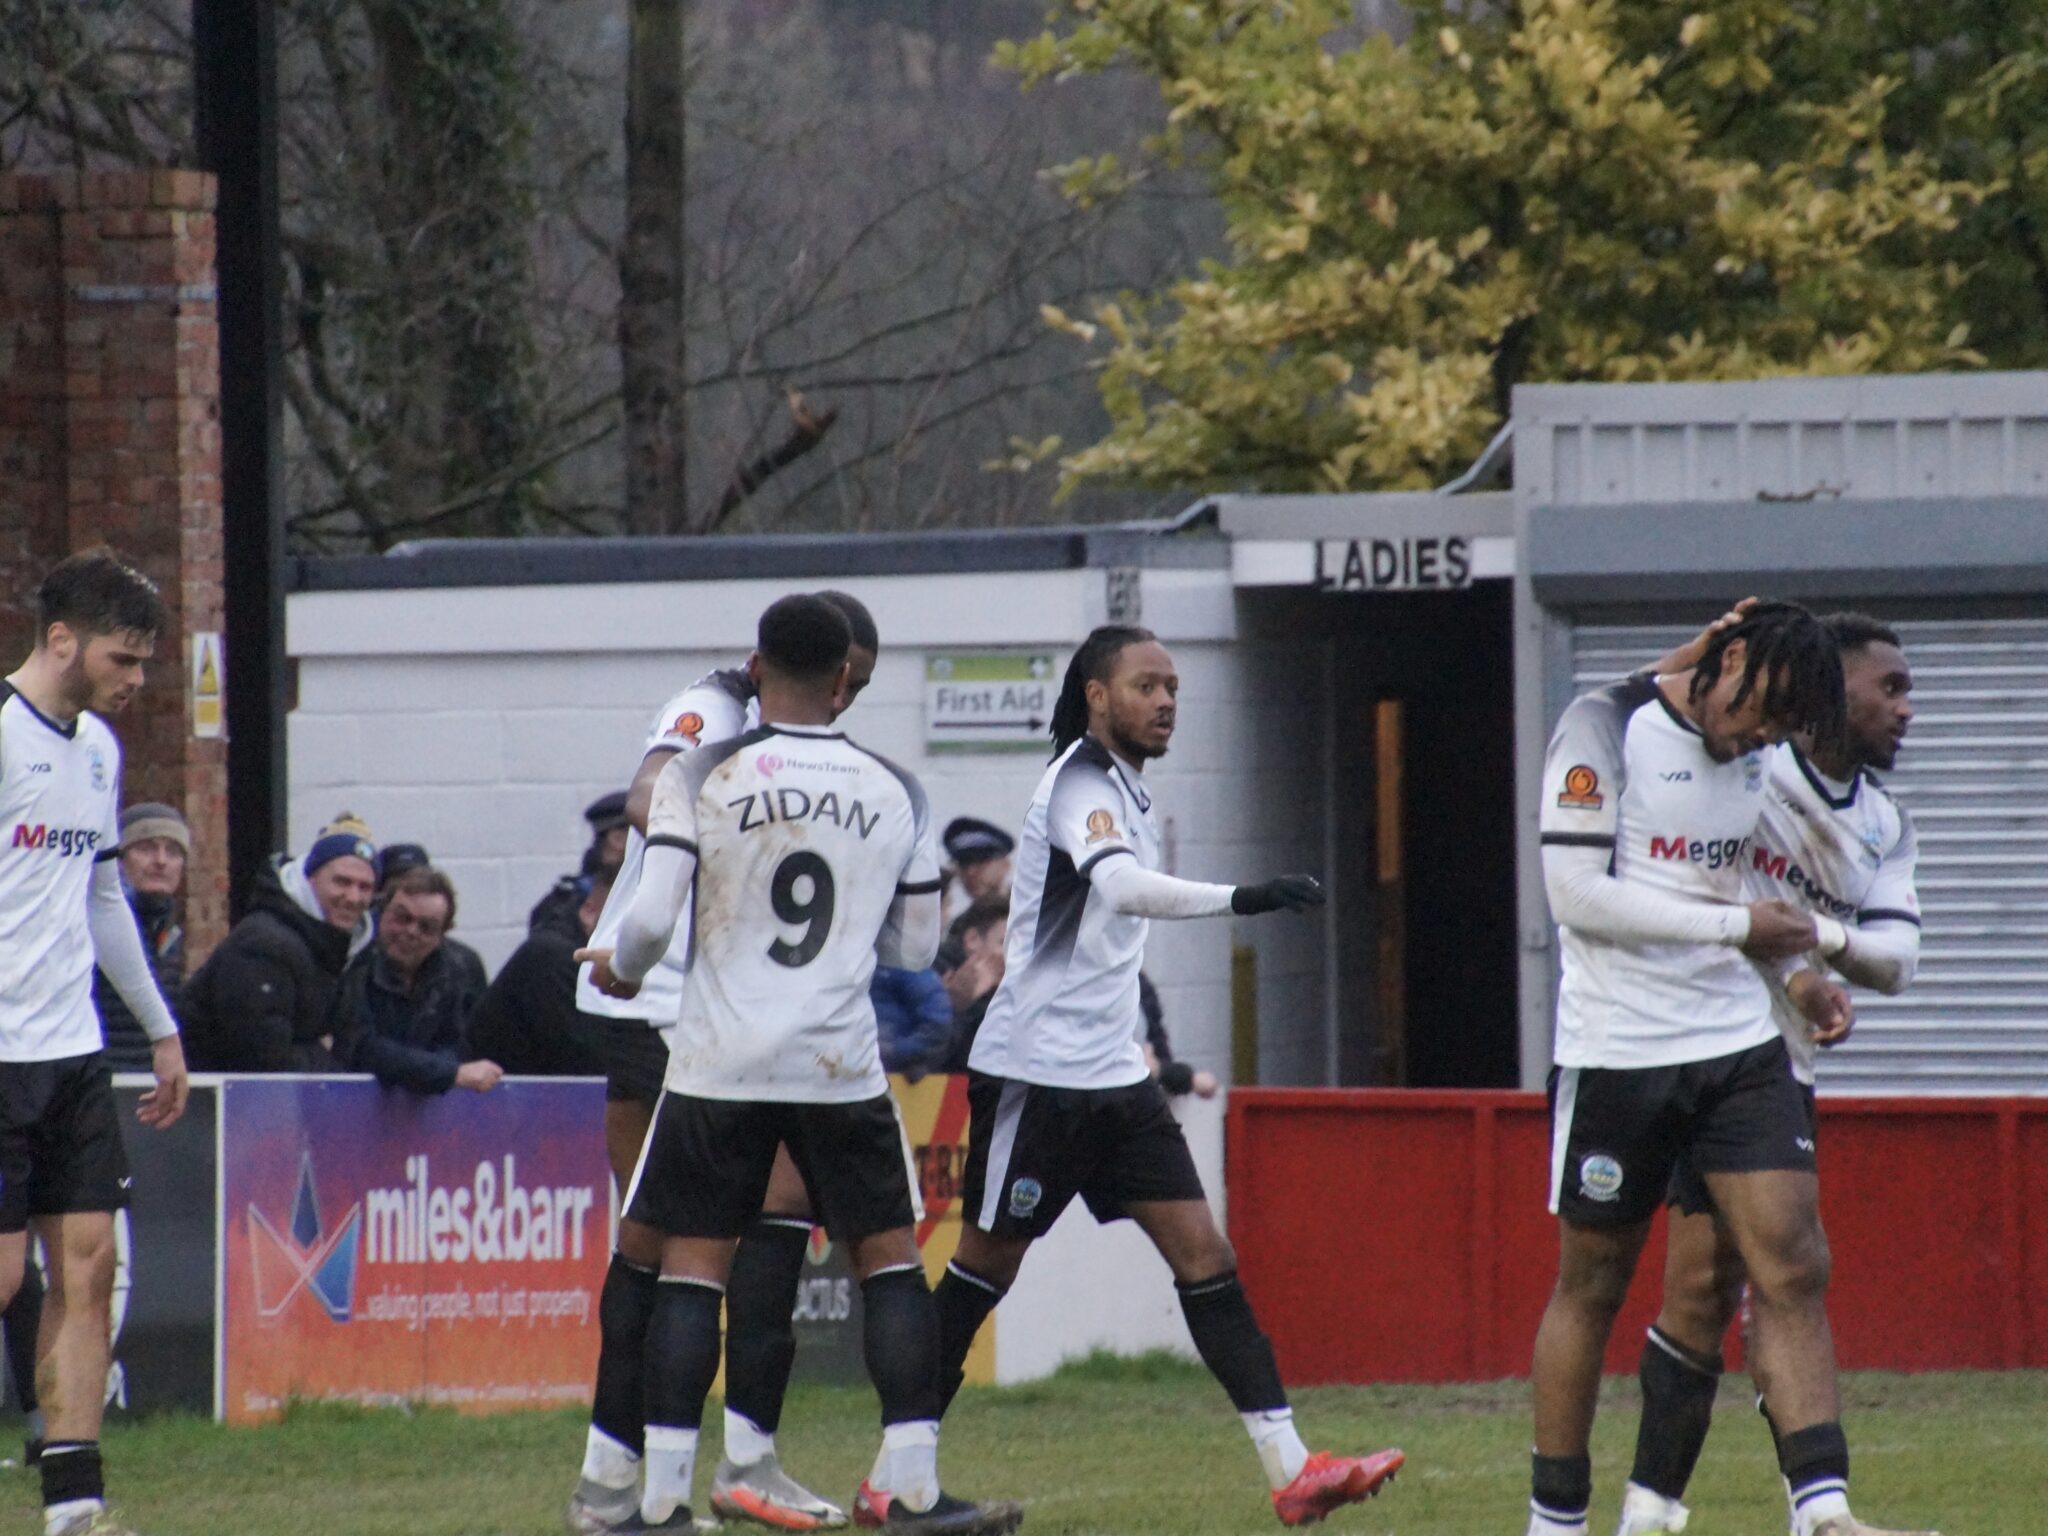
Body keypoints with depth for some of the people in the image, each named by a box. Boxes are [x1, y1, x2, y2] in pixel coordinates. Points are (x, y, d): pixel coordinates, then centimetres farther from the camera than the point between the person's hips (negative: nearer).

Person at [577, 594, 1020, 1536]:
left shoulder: (700, 777, -5)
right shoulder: (896, 793, 3)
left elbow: (652, 920, -10)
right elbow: (916, 947, 9)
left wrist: (620, 967, 12)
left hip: (721, 1062, -1)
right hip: (842, 1064, 1)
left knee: (690, 1264, 4)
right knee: (890, 1255, 10)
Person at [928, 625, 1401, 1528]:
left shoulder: (1124, 788, 14)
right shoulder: (1080, 784, -15)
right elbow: (1123, 887, -35)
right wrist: (1238, 899, -47)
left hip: (1113, 1075, 8)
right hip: (1038, 1071, -8)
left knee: (1203, 1253, -2)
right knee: (984, 1268, 0)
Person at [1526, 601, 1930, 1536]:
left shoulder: (1757, 757, 12)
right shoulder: (1603, 729, -10)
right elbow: (1577, 894, -18)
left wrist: (1795, 976, 7)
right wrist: (1736, 926, -18)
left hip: (1738, 1043, 6)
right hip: (1615, 1053, -6)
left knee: (1793, 1270, -8)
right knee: (1592, 1286, 5)